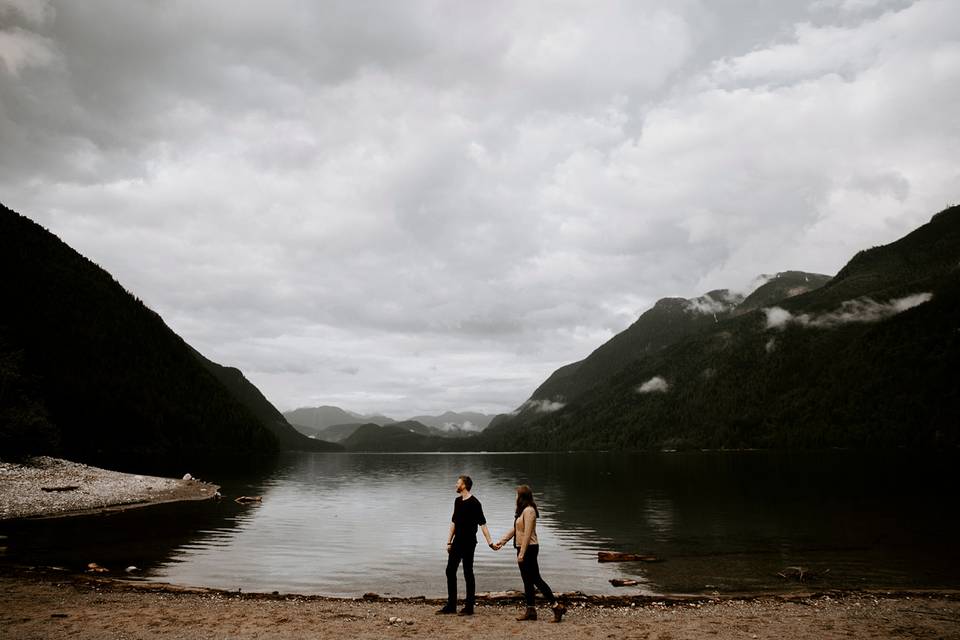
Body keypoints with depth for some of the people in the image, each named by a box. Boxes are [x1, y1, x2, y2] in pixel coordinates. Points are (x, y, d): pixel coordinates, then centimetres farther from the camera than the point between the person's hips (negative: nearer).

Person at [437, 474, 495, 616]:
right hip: (457, 542, 8)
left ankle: (469, 607, 8)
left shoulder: (474, 503, -13)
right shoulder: (457, 501, 11)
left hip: (468, 543, -8)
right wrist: (449, 541, 14)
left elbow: (482, 523, -16)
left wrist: (489, 541, -22)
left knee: (468, 573, -1)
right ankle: (451, 605, 18)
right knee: (450, 571, 9)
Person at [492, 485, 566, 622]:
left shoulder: (529, 510, -17)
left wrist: (522, 553, -22)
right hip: (523, 549, 10)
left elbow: (527, 533, -22)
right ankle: (530, 610, 18)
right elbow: (514, 529, 21)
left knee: (535, 579, -7)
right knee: (527, 580, 12)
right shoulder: (522, 511, 15)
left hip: (529, 549, -10)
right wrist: (501, 541, 20)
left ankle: (556, 606, -3)